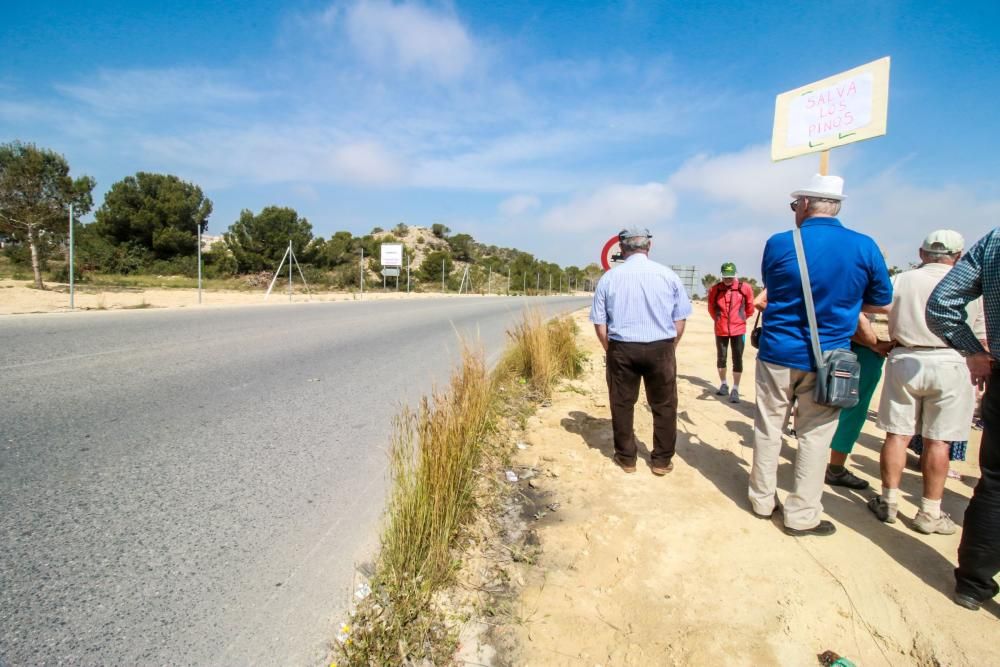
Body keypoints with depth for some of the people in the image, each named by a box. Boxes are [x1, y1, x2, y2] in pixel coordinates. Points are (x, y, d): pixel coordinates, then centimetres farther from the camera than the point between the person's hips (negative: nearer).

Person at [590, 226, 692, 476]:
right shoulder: (668, 275, -1)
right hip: (660, 348, 0)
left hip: (622, 348, 0)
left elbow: (599, 323, 0)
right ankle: (661, 460, 22)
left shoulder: (608, 278, -1)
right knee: (664, 405, 13)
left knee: (622, 405, 12)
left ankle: (626, 458, 23)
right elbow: (680, 319, 2)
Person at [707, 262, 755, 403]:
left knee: (737, 360, -1)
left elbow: (749, 307, 8)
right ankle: (723, 385, 30)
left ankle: (735, 389, 8)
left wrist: (741, 319, 14)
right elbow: (711, 308, 12)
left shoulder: (744, 288, -5)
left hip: (738, 330, -1)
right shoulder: (715, 289, -3)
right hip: (721, 330, 2)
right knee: (721, 358, 11)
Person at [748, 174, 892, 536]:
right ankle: (802, 516, 17)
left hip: (777, 354, 0)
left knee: (768, 428, 12)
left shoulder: (779, 244, -6)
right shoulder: (864, 247, -4)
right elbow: (881, 303, 7)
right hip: (828, 359, 1)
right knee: (814, 435, 9)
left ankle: (762, 500, 25)